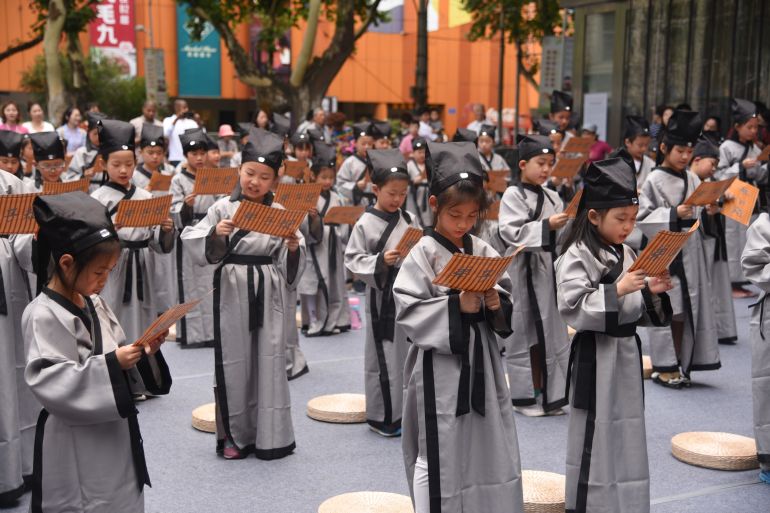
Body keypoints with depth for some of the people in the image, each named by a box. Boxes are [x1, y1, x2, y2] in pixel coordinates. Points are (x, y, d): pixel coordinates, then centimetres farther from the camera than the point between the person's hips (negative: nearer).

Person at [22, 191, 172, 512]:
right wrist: (111, 364, -30)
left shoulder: (94, 304, 6)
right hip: (75, 448, -8)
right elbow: (50, 383, -26)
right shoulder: (43, 316, -19)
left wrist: (144, 352, -6)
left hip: (114, 434, 8)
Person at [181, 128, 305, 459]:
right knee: (235, 361, 4)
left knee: (269, 361, 4)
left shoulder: (279, 212, 4)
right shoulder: (224, 208, -1)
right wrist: (215, 234, -22)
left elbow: (289, 266, 5)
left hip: (268, 292, 2)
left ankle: (268, 435, 15)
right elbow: (194, 243, -6)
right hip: (232, 290, -1)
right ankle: (235, 435, 19)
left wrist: (294, 248, -15)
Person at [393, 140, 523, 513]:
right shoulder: (424, 254, -9)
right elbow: (407, 313, -15)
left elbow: (509, 308, 12)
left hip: (482, 364, 5)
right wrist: (457, 306, -23)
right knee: (441, 459, 1)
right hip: (439, 370, -5)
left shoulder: (483, 252, 6)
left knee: (489, 452, 13)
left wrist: (497, 305, -10)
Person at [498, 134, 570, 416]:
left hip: (549, 269, 6)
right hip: (523, 270, -6)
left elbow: (560, 236, 15)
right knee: (523, 330, 1)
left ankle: (547, 393, 20)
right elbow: (512, 232, -17)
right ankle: (524, 396, 12)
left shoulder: (552, 197, 12)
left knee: (550, 330, 10)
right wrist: (546, 225, -23)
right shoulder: (513, 195, -7)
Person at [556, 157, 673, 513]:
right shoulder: (576, 257, -13)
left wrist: (652, 292, -3)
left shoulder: (627, 255, 10)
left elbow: (638, 312, 16)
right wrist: (617, 290, -26)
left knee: (626, 434, 14)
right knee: (595, 437, 0)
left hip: (627, 352, 7)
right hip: (596, 356, -7)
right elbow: (573, 309, -21)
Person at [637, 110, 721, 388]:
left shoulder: (693, 179, 9)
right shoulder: (654, 180, -7)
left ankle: (680, 364, 18)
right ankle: (663, 366, 9)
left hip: (691, 251, 5)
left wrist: (710, 212, -4)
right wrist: (673, 214, -20)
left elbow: (699, 216, 17)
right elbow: (642, 218, -11)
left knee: (686, 308, 8)